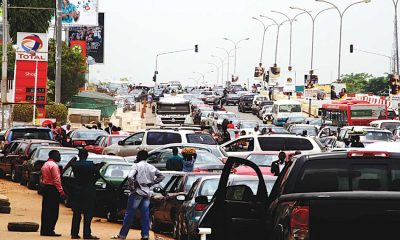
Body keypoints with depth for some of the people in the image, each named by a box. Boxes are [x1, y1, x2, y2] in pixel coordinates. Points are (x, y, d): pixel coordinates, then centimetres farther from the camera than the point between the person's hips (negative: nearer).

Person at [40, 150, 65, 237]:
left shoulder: (45, 165, 17)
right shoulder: (54, 165, -13)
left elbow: (42, 179, 20)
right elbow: (56, 180, -18)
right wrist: (61, 191, -18)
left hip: (45, 188, 10)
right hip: (52, 189, -10)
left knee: (46, 210, 11)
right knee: (53, 211, -7)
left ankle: (44, 230, 12)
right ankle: (49, 230, -9)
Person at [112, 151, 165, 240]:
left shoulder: (137, 166, -7)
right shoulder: (151, 167, 12)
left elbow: (130, 177, -22)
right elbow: (161, 176, 17)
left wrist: (132, 187, -11)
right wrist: (151, 183, 12)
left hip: (137, 192, -6)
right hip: (146, 193, 6)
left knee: (129, 214, -2)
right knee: (145, 215, 4)